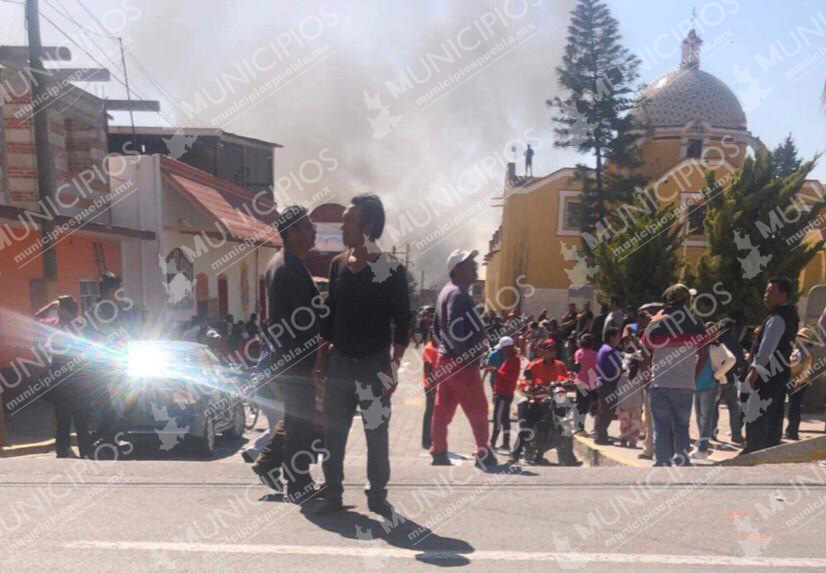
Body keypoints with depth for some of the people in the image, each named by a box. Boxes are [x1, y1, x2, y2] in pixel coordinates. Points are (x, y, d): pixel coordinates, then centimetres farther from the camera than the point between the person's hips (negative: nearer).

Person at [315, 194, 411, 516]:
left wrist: (394, 366, -13)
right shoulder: (337, 264, 5)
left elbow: (402, 323, -7)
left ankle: (377, 495, 18)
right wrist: (321, 360, 8)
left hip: (374, 364, -3)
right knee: (333, 432, 6)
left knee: (377, 434, 5)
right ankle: (332, 493, 17)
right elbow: (328, 317, 10)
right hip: (340, 362, 4)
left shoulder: (392, 271, -8)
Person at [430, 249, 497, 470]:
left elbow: (437, 326, 20)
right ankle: (483, 454, 1)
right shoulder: (458, 294, -17)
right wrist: (469, 354, -20)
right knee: (478, 409, -3)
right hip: (461, 362, -10)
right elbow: (455, 329, -26)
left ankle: (439, 452, 15)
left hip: (447, 359, 10)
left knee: (443, 409, 10)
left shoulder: (448, 291, 16)